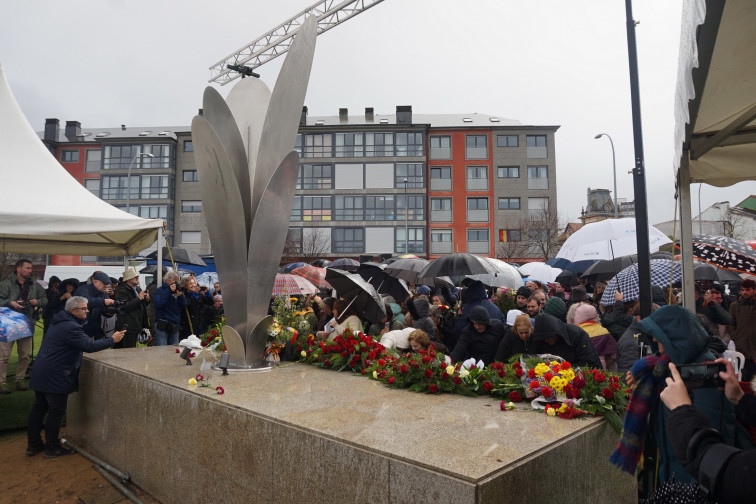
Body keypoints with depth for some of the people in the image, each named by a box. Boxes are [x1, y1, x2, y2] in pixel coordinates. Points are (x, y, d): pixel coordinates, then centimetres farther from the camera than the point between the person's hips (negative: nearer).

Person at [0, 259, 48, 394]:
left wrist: (38, 302, -5)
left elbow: (45, 300, 14)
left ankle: (20, 381, 21)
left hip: (27, 325, 4)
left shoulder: (35, 286, 8)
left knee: (25, 355, 10)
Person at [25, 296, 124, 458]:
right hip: (55, 377, -10)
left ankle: (33, 445, 28)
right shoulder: (71, 327, -21)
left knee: (39, 408, 17)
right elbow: (89, 346, -26)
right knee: (56, 411, 1)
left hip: (41, 374, 10)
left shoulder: (60, 322, 12)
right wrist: (112, 340, -19)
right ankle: (52, 448, 11)